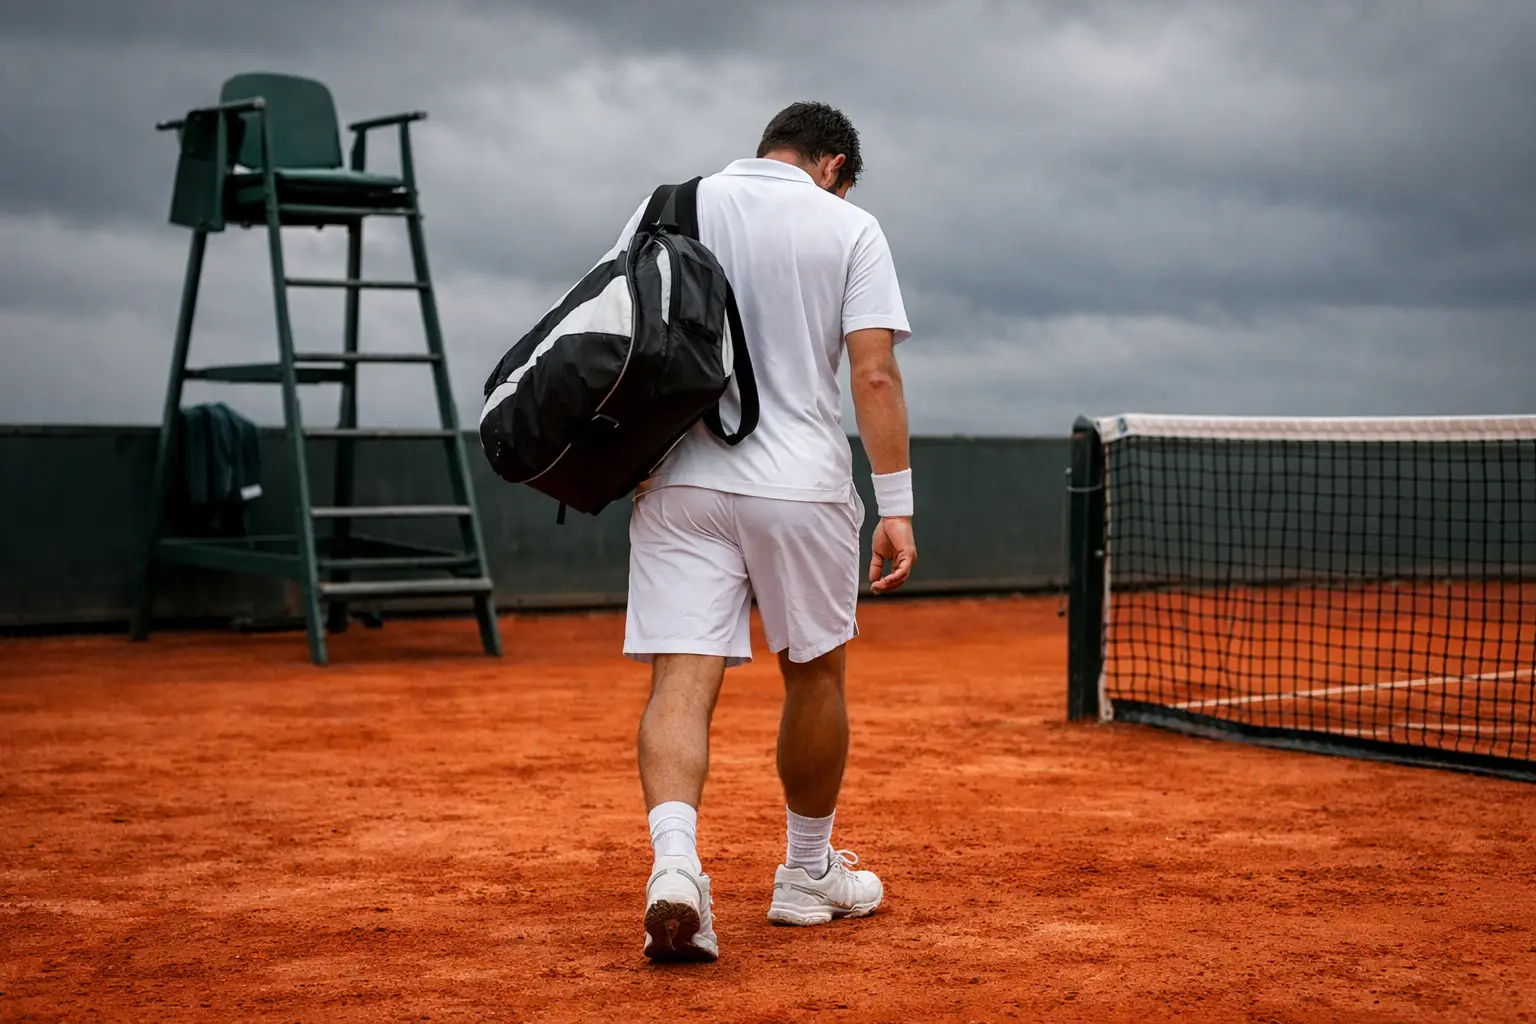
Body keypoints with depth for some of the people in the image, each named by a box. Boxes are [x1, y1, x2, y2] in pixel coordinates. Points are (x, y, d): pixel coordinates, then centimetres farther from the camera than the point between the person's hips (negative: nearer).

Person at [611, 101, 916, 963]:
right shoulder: (848, 227, 2)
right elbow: (875, 374, -7)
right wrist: (897, 506, -6)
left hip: (679, 483, 2)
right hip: (801, 487, -1)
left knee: (682, 680, -3)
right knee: (815, 672, 16)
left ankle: (675, 859, -26)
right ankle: (810, 874, 29)